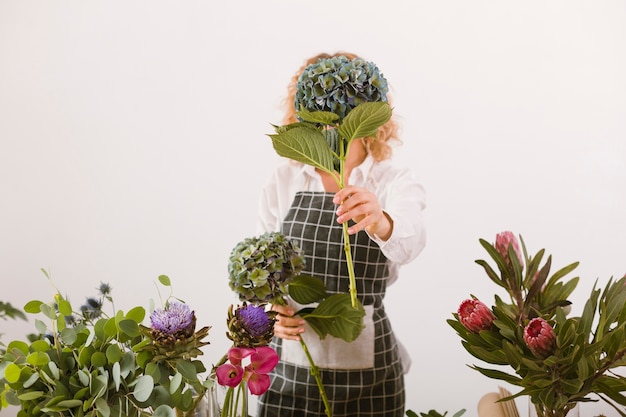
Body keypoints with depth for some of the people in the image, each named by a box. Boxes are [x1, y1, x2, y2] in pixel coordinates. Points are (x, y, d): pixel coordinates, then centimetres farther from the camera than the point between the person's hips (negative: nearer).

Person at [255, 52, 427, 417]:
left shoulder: (396, 182, -6)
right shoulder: (284, 180, 0)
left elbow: (410, 239, -28)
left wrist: (380, 223, -50)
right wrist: (271, 310, -15)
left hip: (367, 374, -1)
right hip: (290, 368, 1)